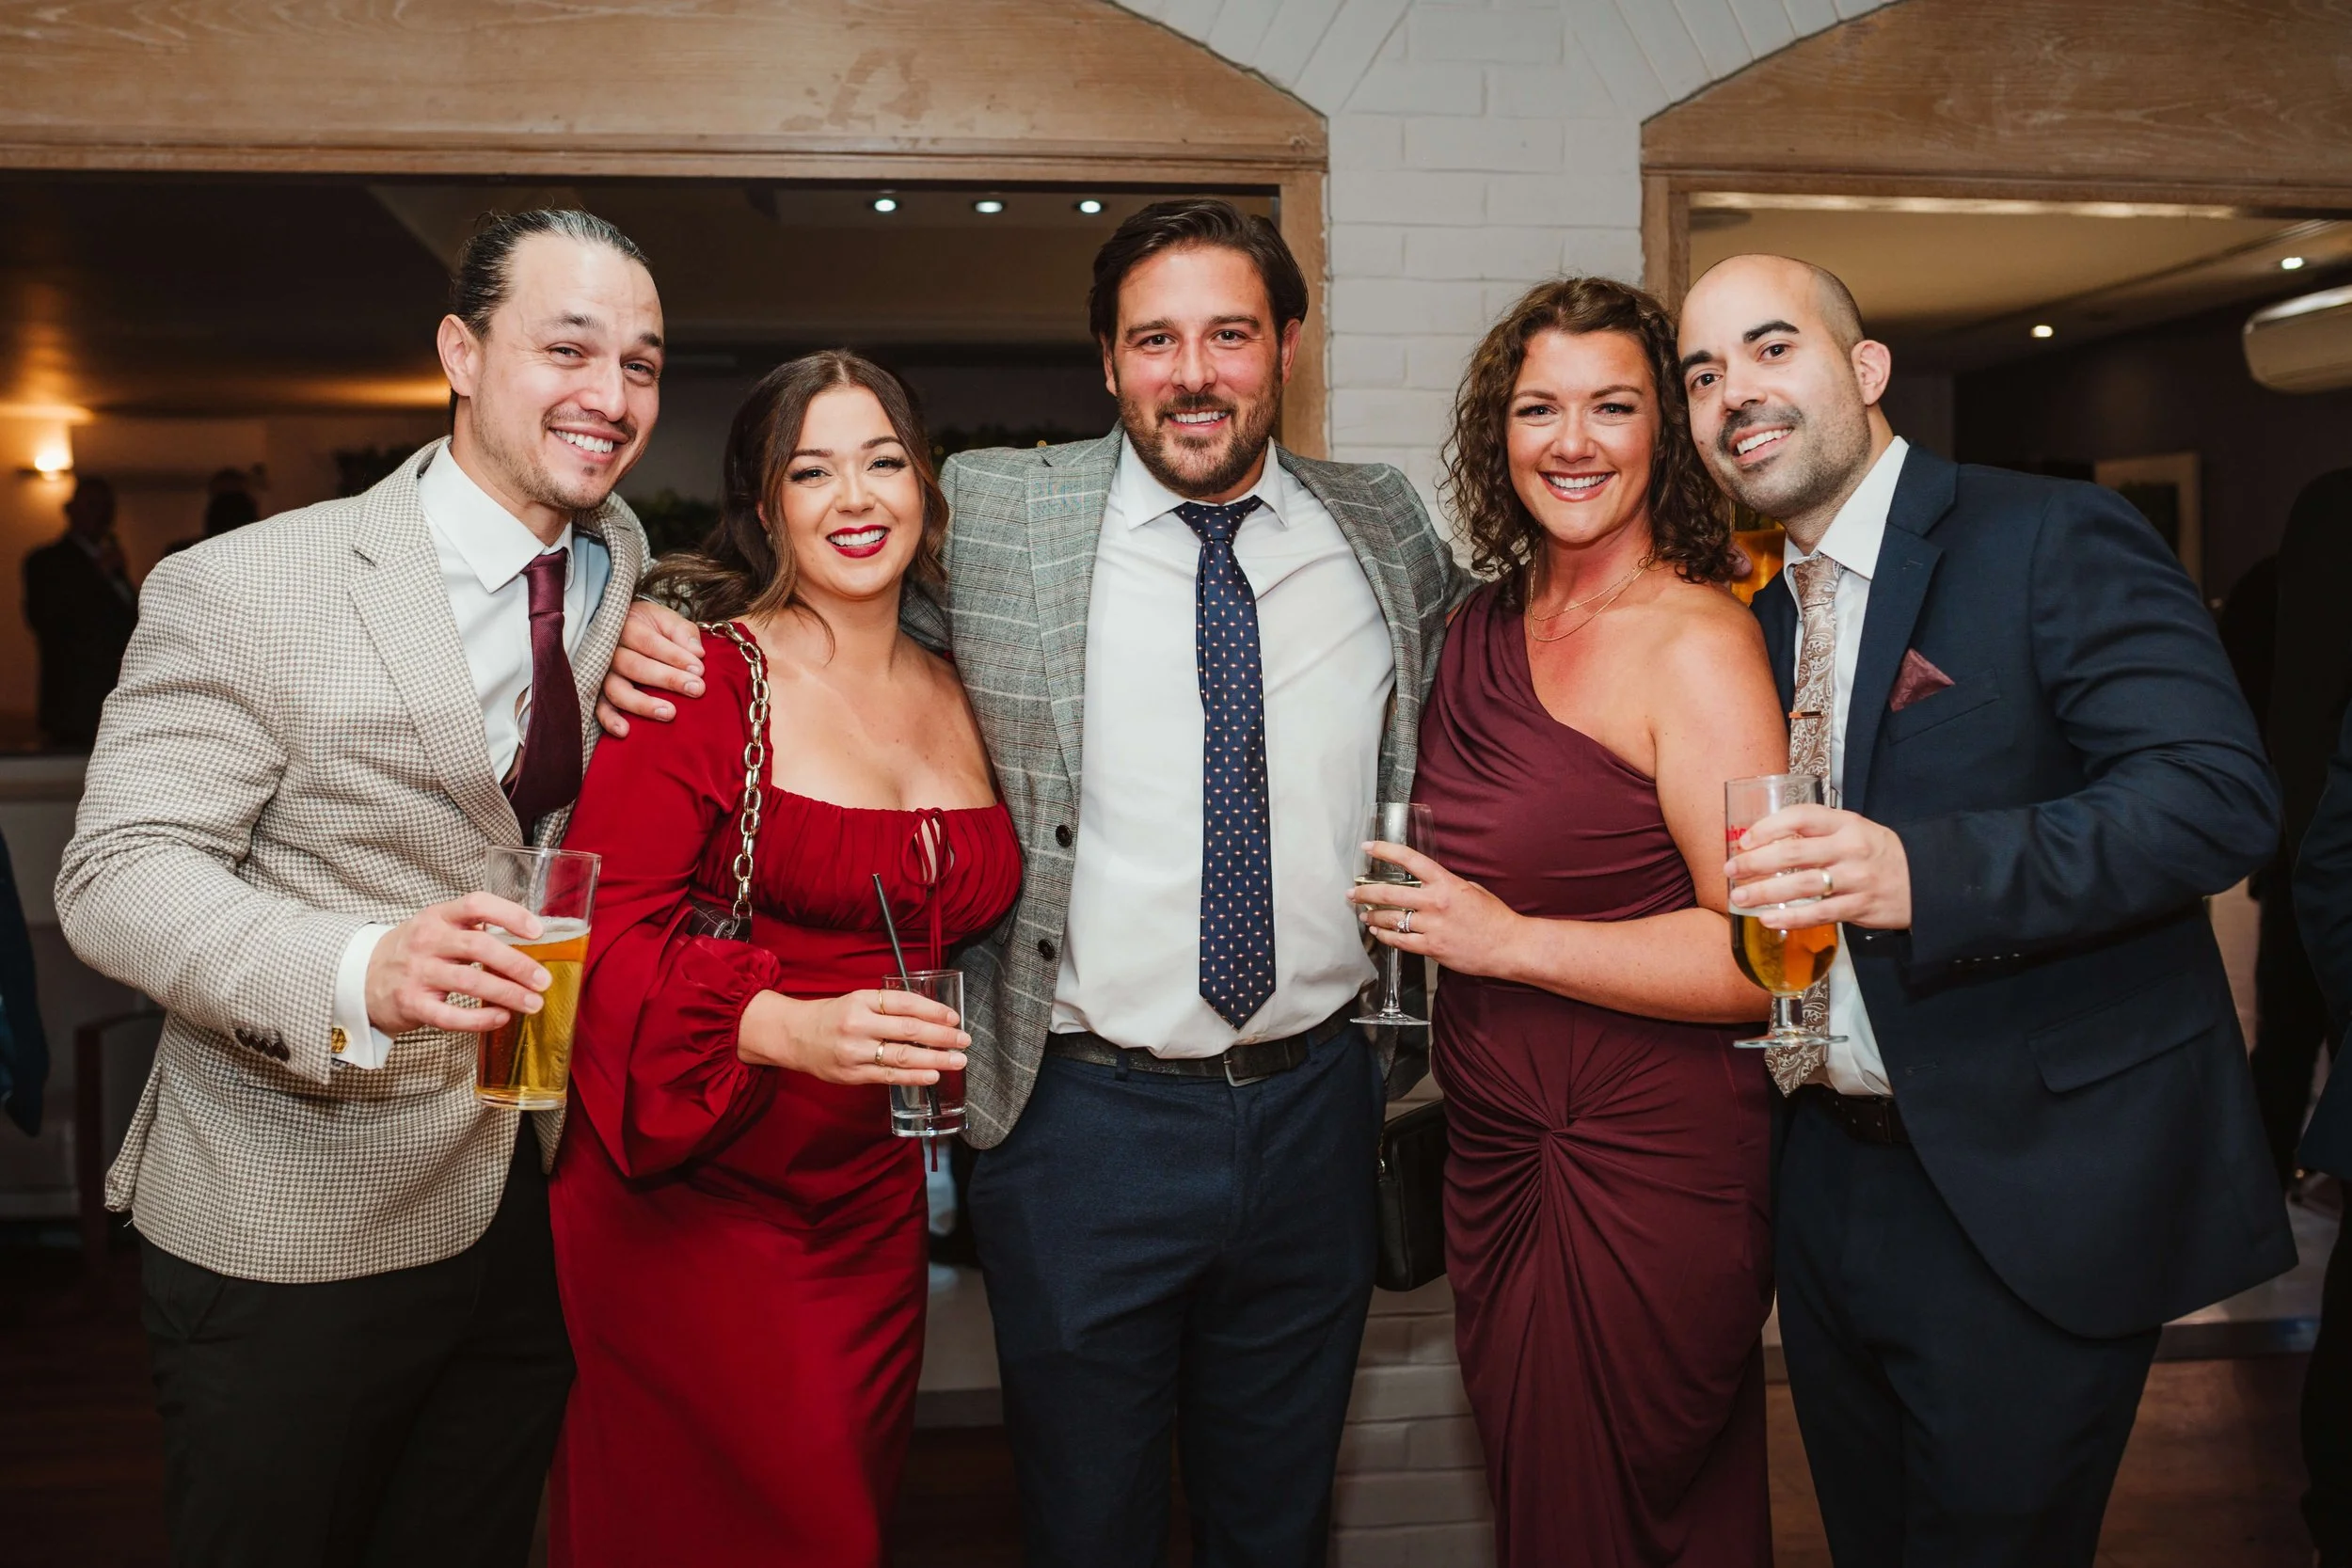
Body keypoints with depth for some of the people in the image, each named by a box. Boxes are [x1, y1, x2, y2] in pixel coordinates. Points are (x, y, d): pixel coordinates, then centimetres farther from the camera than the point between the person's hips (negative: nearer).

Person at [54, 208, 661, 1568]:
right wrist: (358, 971, -37)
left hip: (539, 1211, 5)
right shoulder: (244, 591, -14)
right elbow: (118, 875, -18)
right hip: (290, 1233, -4)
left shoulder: (624, 568, 4)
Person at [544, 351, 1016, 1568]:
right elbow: (605, 928, -19)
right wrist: (790, 1028, -32)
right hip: (695, 1195, -6)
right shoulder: (706, 677, -12)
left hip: (875, 1199, 6)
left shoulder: (954, 697, 8)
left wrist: (928, 1058, 8)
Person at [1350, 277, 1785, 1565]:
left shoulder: (1696, 644, -16)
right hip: (1494, 1151, 7)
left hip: (1646, 1172, -7)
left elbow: (1768, 956, -23)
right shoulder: (1482, 627, 7)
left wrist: (1509, 940, -21)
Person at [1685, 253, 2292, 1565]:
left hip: (2027, 1194, -7)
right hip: (1834, 1182, 7)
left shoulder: (2058, 540, -11)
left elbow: (2222, 794, -22)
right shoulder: (1760, 612, 12)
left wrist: (1922, 873, -34)